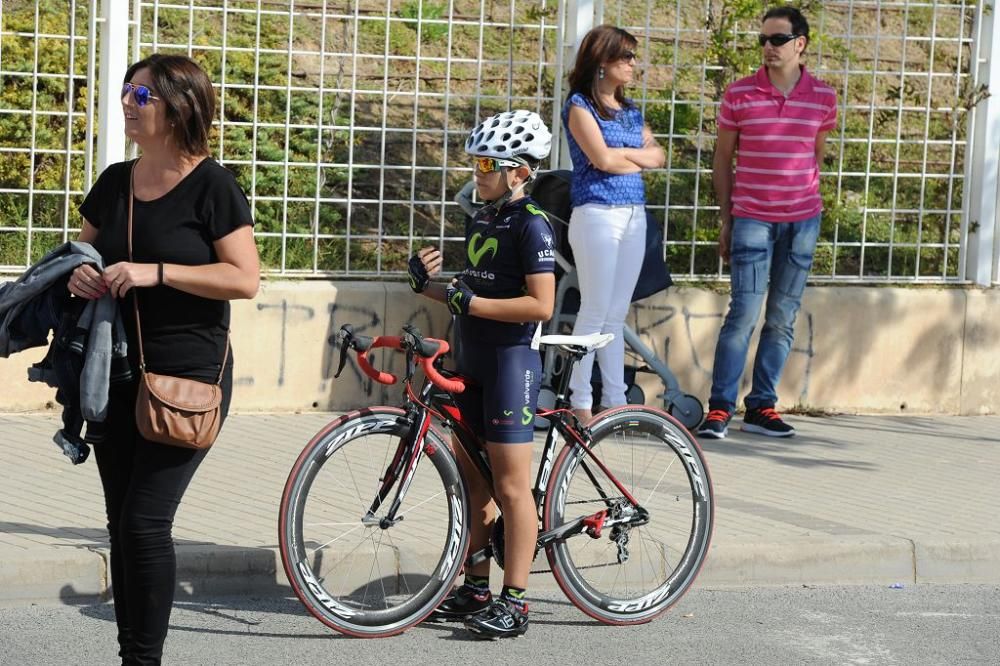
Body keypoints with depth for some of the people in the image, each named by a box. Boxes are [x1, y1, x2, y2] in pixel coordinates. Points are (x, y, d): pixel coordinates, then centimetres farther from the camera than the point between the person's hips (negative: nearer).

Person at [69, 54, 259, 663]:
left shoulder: (212, 185, -9)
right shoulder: (115, 182, 9)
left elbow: (246, 279, -14)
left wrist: (157, 272, -21)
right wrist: (78, 273, -2)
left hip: (188, 376, -6)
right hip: (118, 373, 6)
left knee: (145, 521, -11)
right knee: (122, 524, 8)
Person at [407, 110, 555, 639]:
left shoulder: (530, 224, -13)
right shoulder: (479, 221, 13)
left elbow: (540, 304, -20)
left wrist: (470, 302, -21)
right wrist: (428, 285, 2)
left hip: (510, 362, -9)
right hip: (472, 363, 9)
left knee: (510, 484, -5)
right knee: (469, 478, 12)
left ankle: (514, 602, -1)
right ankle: (475, 589, 21)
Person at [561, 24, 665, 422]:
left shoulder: (630, 109, 17)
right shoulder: (580, 105, -3)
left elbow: (657, 157, 9)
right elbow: (602, 159, -13)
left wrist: (621, 153, -6)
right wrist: (638, 160, 2)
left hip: (634, 214, 6)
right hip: (598, 214, -6)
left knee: (617, 315, 8)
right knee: (595, 311, -6)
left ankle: (615, 401, 10)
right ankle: (580, 404, -2)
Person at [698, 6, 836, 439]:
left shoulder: (823, 97, 4)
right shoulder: (740, 94, -1)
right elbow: (722, 159, 6)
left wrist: (807, 203, 14)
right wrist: (726, 220, 4)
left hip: (802, 220, 3)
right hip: (752, 219, -3)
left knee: (782, 319, 6)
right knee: (744, 313, -9)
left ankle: (761, 407, 13)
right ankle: (720, 408, -5)